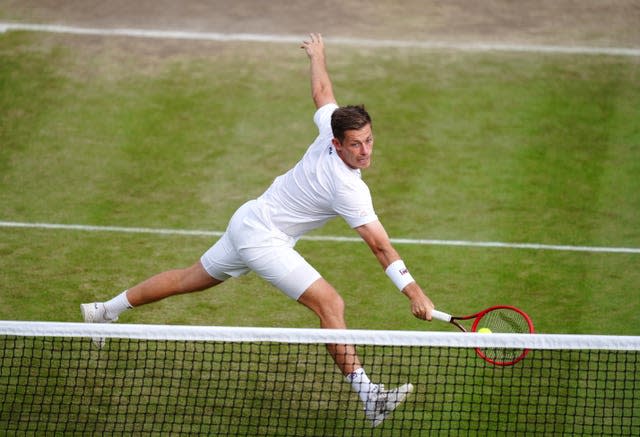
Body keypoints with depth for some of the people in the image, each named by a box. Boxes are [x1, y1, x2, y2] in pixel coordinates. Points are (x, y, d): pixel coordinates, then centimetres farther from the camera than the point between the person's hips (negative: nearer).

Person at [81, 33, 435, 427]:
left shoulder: (331, 129, -10)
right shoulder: (348, 188, -30)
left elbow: (322, 92, 11)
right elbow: (380, 246, -32)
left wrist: (317, 54, 30)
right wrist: (414, 292, -32)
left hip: (248, 221, 9)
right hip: (263, 239, -9)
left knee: (193, 279, 26)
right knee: (330, 305, -18)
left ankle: (105, 310, 40)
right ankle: (370, 398, -21)